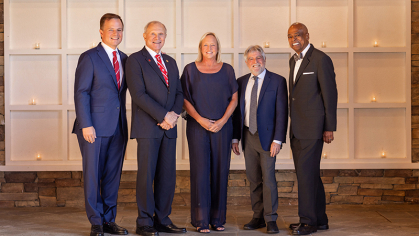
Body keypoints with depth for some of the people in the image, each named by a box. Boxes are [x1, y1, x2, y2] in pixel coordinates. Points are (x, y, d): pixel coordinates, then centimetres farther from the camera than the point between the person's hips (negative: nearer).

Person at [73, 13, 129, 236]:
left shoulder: (124, 59, 14)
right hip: (95, 127, -6)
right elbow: (81, 93, -8)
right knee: (93, 175, 0)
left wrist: (127, 124, 9)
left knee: (113, 176, 9)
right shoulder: (89, 57, -4)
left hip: (118, 127, 6)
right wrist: (86, 125, -15)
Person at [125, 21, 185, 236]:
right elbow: (139, 94, -11)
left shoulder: (170, 62, 19)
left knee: (168, 175, 6)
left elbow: (179, 93, 17)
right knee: (146, 175, -4)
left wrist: (174, 114, -4)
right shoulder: (135, 60, -2)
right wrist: (163, 116, -14)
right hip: (148, 127, -6)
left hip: (169, 127, 6)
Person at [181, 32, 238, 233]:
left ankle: (218, 218, 11)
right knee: (200, 170, -4)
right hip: (197, 126, -1)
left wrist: (222, 121, -6)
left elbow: (234, 99, 7)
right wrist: (200, 119, -10)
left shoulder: (227, 70, 8)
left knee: (220, 171, 2)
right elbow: (184, 98, 2)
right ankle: (201, 220, 1)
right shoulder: (191, 69, 5)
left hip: (222, 127, 1)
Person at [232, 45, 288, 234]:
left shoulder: (277, 81, -3)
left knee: (268, 178, -5)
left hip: (267, 136, -4)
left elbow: (282, 112, -6)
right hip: (248, 136, 4)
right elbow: (237, 111, 12)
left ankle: (270, 219, 3)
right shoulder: (241, 82, 10)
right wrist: (235, 138, 6)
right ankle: (258, 217, 16)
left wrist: (277, 140, -13)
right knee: (253, 179, 8)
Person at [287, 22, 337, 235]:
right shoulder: (294, 61, 16)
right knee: (309, 174, 11)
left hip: (313, 127, -8)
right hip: (297, 129, 8)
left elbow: (330, 94, -10)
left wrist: (329, 127, -12)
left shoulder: (320, 59, -8)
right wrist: (293, 125, 14)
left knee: (306, 172, -9)